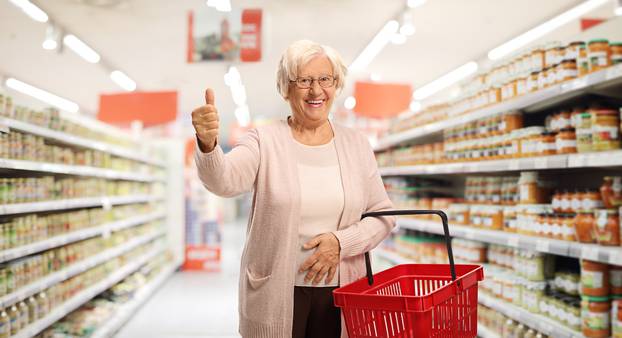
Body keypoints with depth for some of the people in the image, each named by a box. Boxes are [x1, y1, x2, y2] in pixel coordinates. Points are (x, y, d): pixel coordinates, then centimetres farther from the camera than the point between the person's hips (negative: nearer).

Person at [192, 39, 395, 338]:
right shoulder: (264, 142, -5)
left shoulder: (356, 144, 5)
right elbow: (223, 181, -23)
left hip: (340, 292, 3)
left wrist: (341, 242, -12)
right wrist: (207, 145, -43)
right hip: (276, 294, -2)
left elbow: (383, 215, 5)